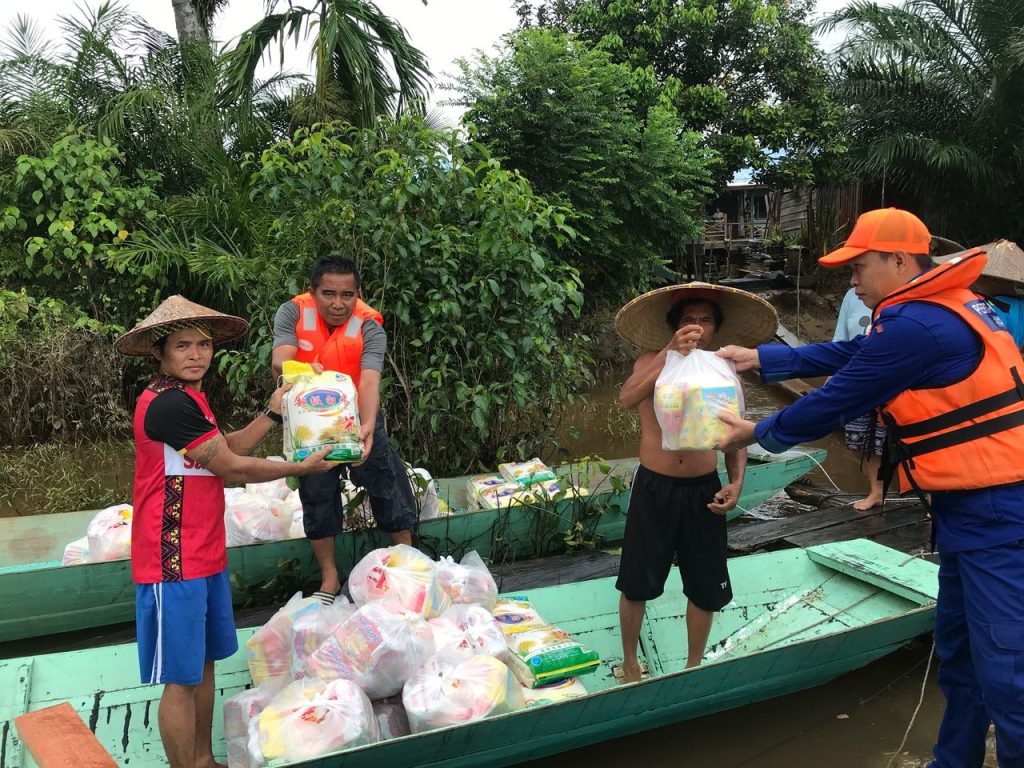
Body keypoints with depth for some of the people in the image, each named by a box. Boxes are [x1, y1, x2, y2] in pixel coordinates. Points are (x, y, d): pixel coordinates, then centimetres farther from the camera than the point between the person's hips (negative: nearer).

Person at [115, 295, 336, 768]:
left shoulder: (187, 397, 12)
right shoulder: (167, 403, -21)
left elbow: (227, 448, 17)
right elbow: (232, 468, -17)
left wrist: (272, 413, 15)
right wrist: (302, 468, -5)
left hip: (204, 554, 10)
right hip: (175, 562, -10)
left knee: (204, 663, 20)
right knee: (180, 678, 1)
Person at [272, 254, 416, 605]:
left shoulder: (369, 326, -22)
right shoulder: (292, 313, -18)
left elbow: (370, 380, -36)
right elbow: (280, 360, -33)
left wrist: (367, 426, -53)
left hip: (358, 418, -1)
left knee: (388, 486, 3)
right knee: (316, 495, 8)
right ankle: (330, 579, 23)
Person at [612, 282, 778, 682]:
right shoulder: (653, 362, -9)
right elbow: (626, 398, -31)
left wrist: (736, 482, -8)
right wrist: (670, 354, -40)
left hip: (703, 491, 3)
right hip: (654, 488, -2)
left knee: (706, 589, 12)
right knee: (637, 584, 9)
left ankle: (694, 665, 36)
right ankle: (630, 661, 33)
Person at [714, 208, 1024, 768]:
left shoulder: (913, 326, -19)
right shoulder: (941, 307, 13)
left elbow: (834, 402, -12)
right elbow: (848, 355, 19)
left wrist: (756, 433, 3)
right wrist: (759, 358, 19)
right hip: (974, 505, 11)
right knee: (957, 653, 20)